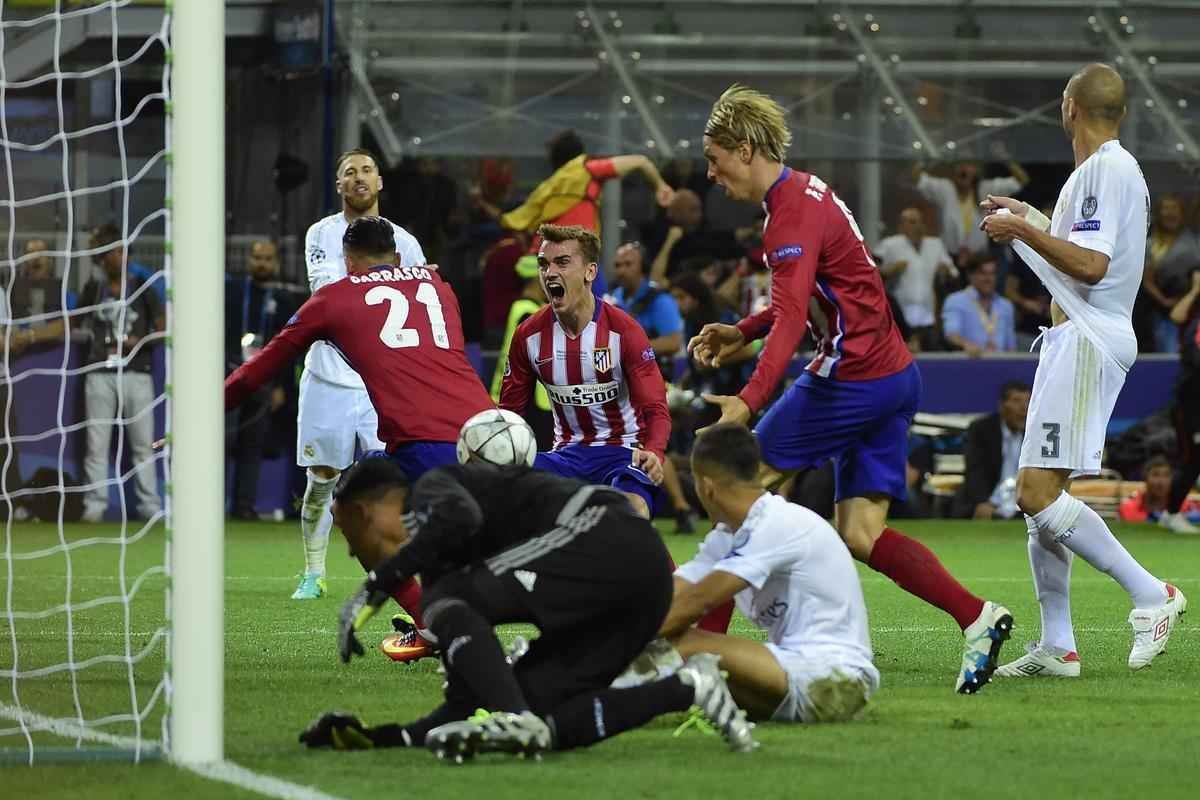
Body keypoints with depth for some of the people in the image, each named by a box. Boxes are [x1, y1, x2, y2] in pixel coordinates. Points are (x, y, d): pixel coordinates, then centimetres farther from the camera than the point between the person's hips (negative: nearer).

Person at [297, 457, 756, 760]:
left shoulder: (429, 492, 5)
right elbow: (474, 696, 25)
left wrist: (376, 587, -15)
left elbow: (459, 518, -23)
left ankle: (511, 718, -30)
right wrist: (378, 737, 22)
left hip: (608, 542, -9)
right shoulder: (442, 563, 28)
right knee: (539, 723, 2)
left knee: (447, 602, -12)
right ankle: (688, 689, 2)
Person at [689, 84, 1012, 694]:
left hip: (850, 380, -9)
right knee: (860, 536, 3)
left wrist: (748, 401, -37)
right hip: (893, 375, 9)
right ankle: (977, 618, -8)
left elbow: (790, 321, -28)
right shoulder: (804, 192, 15)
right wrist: (742, 333, 20)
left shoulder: (793, 212, -16)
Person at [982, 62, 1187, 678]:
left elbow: (1090, 265, -22)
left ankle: (1149, 593, -15)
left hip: (1088, 343, -10)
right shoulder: (1102, 169, 19)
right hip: (1072, 341, 10)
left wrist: (1024, 231, -13)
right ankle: (1056, 646, 10)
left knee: (1037, 493, -18)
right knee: (1036, 495, 9)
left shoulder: (1106, 169, -13)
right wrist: (1029, 221, 36)